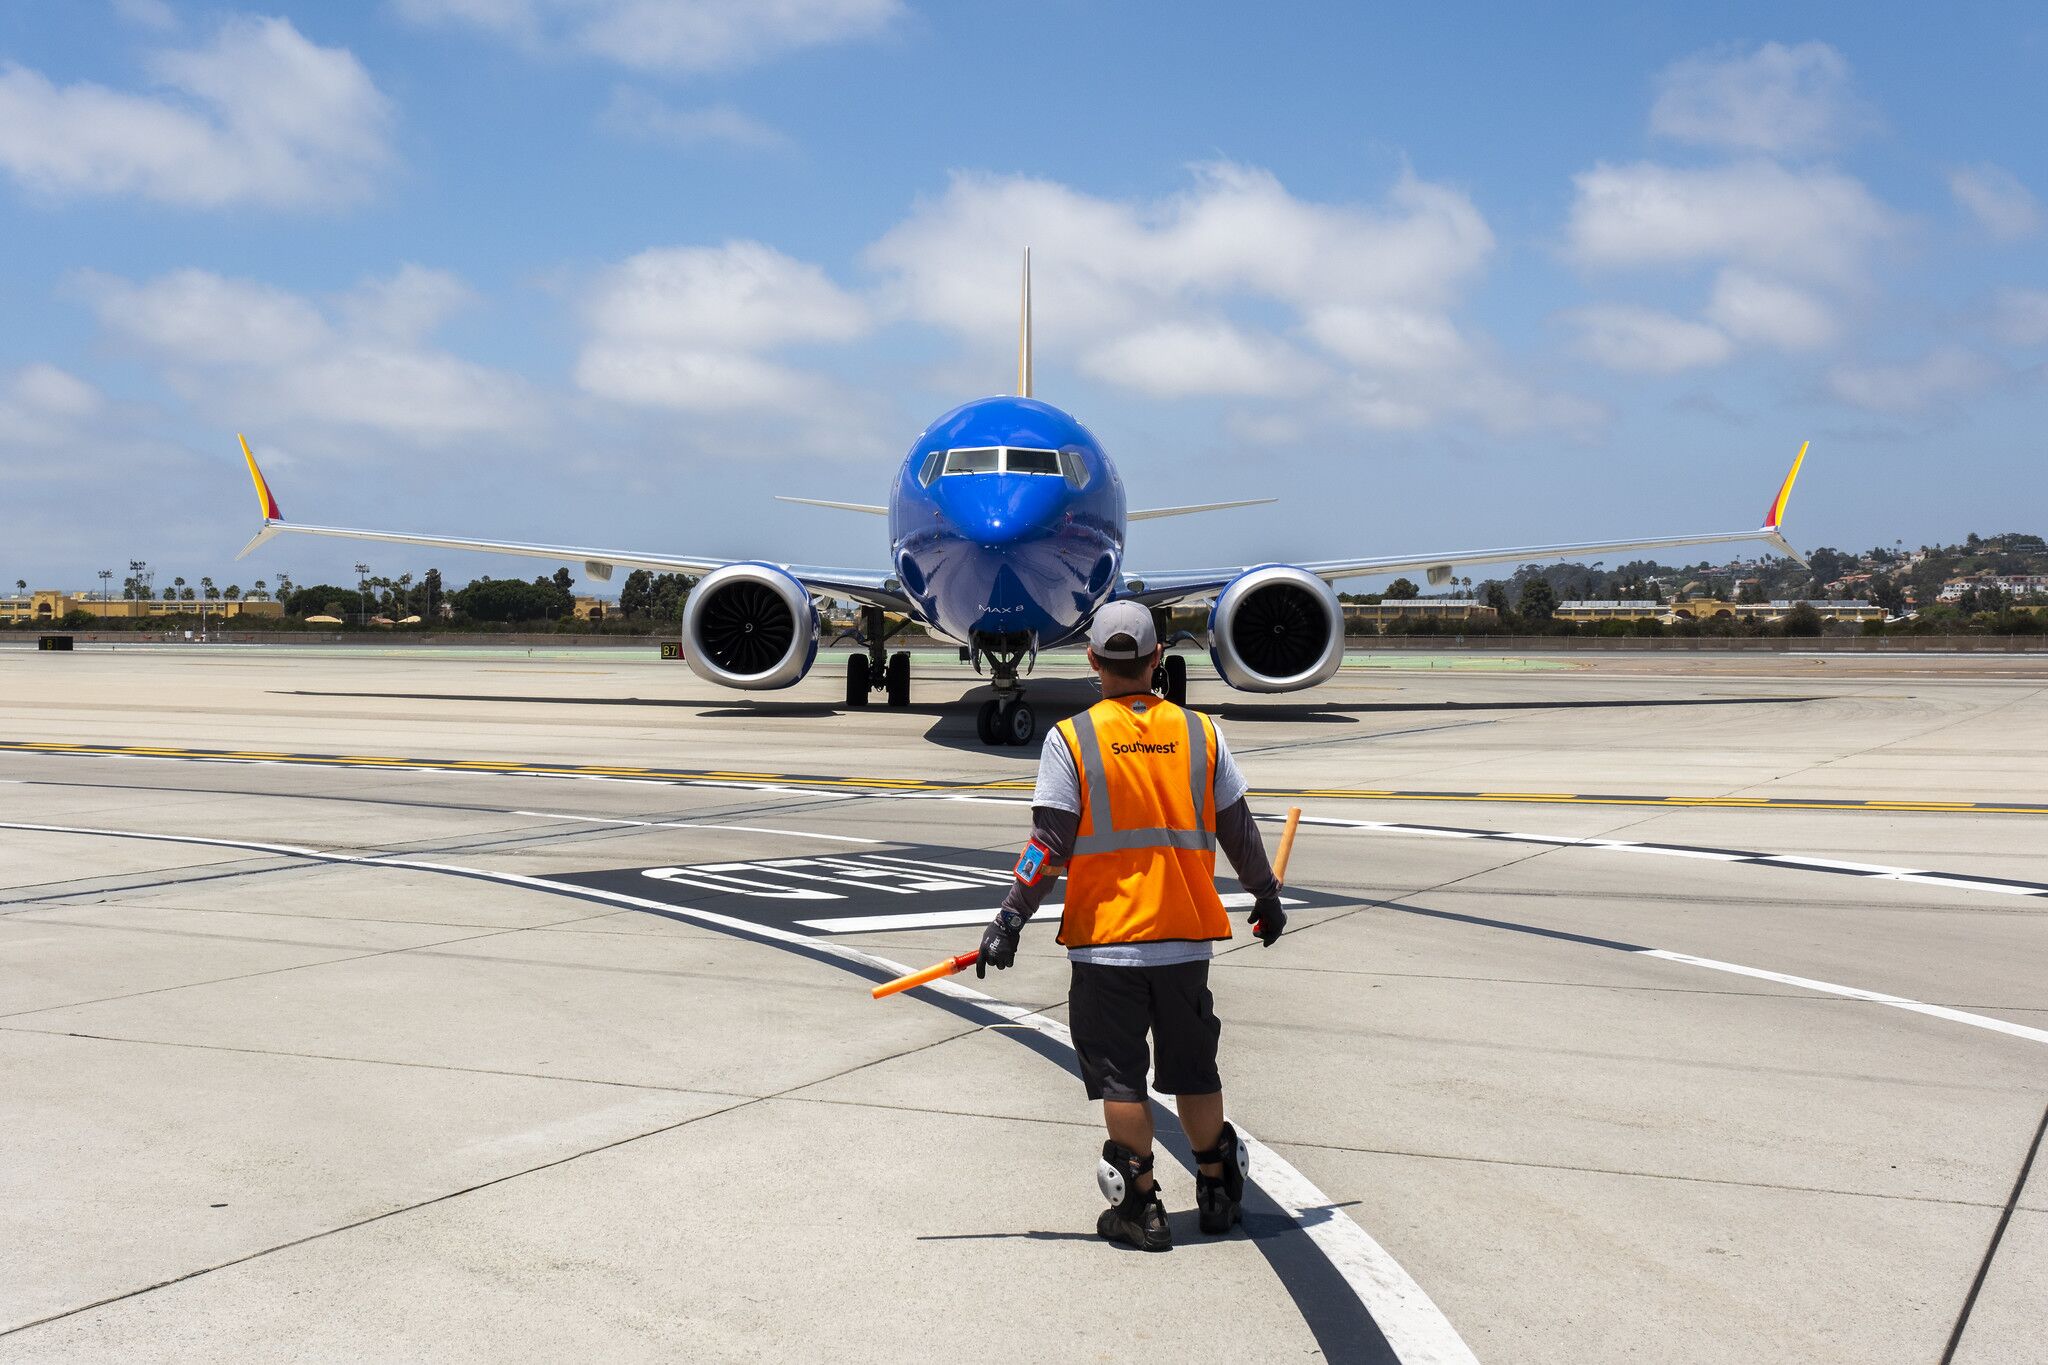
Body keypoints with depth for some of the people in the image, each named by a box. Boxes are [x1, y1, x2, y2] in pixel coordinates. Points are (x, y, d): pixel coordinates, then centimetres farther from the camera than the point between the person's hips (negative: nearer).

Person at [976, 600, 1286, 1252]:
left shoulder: (1071, 739, -7)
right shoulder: (1200, 732, 1)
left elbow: (1050, 844, -10)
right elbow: (1238, 830, 7)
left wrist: (1010, 918, -5)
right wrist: (1267, 897, 21)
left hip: (1106, 938, -3)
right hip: (1186, 936, 3)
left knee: (1120, 1077, 7)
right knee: (1193, 1071, 17)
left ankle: (1141, 1205, 11)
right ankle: (1218, 1192, 27)